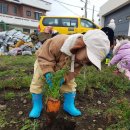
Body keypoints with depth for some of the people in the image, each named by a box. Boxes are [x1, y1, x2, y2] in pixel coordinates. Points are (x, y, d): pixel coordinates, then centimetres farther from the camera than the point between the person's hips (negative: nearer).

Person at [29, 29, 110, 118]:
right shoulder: (59, 42, -46)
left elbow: (73, 71, -19)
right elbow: (44, 55, -37)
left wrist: (64, 78, -38)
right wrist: (48, 72, -48)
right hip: (44, 64, -3)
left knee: (70, 84, -1)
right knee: (37, 82, -9)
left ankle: (68, 105, 18)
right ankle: (37, 106, 11)